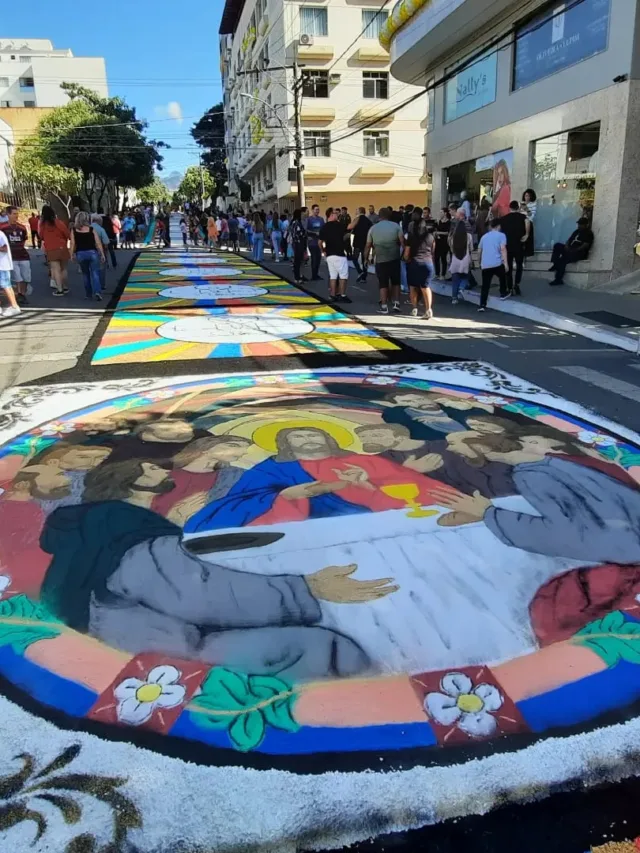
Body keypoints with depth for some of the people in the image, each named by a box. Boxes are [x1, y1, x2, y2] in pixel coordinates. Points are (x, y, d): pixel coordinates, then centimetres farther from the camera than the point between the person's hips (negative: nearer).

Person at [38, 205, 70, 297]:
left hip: (51, 250, -1)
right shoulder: (59, 222, -2)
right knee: (63, 269, 14)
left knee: (56, 270, -3)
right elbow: (67, 235, 0)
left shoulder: (43, 224, -1)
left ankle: (59, 290, -9)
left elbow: (41, 236, 10)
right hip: (62, 248, 1)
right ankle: (65, 287, 20)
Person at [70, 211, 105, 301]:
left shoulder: (74, 230, 1)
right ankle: (97, 292, -21)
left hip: (80, 254, 2)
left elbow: (73, 244, -3)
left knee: (85, 274, 15)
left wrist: (72, 254, 4)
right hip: (92, 252, -1)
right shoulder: (92, 229, -1)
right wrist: (102, 254, 1)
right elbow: (98, 243, -3)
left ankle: (88, 294, 19)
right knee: (94, 273, -2)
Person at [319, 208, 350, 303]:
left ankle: (333, 295, 10)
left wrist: (324, 251, 22)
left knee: (333, 275, 11)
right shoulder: (338, 225, -9)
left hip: (329, 255, 6)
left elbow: (320, 242, 8)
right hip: (339, 254, -6)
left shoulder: (324, 227, 7)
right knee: (344, 275, 0)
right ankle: (342, 295, -1)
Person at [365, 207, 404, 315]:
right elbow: (402, 242, -6)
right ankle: (396, 303, 9)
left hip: (380, 260, 0)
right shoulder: (396, 226, 2)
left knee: (383, 283, 6)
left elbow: (368, 246, 9)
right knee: (396, 282, 13)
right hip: (394, 259, 0)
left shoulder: (373, 228, 6)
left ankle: (384, 307, 5)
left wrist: (366, 259, 19)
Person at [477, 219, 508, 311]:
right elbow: (503, 249, -8)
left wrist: (480, 262, 37)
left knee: (485, 286, 1)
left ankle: (482, 305, -8)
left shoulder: (484, 236, 18)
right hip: (497, 263, -3)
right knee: (502, 277, 28)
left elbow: (479, 251, 22)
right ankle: (503, 293, 40)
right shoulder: (501, 235, 5)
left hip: (485, 265, 3)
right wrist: (505, 263, -11)